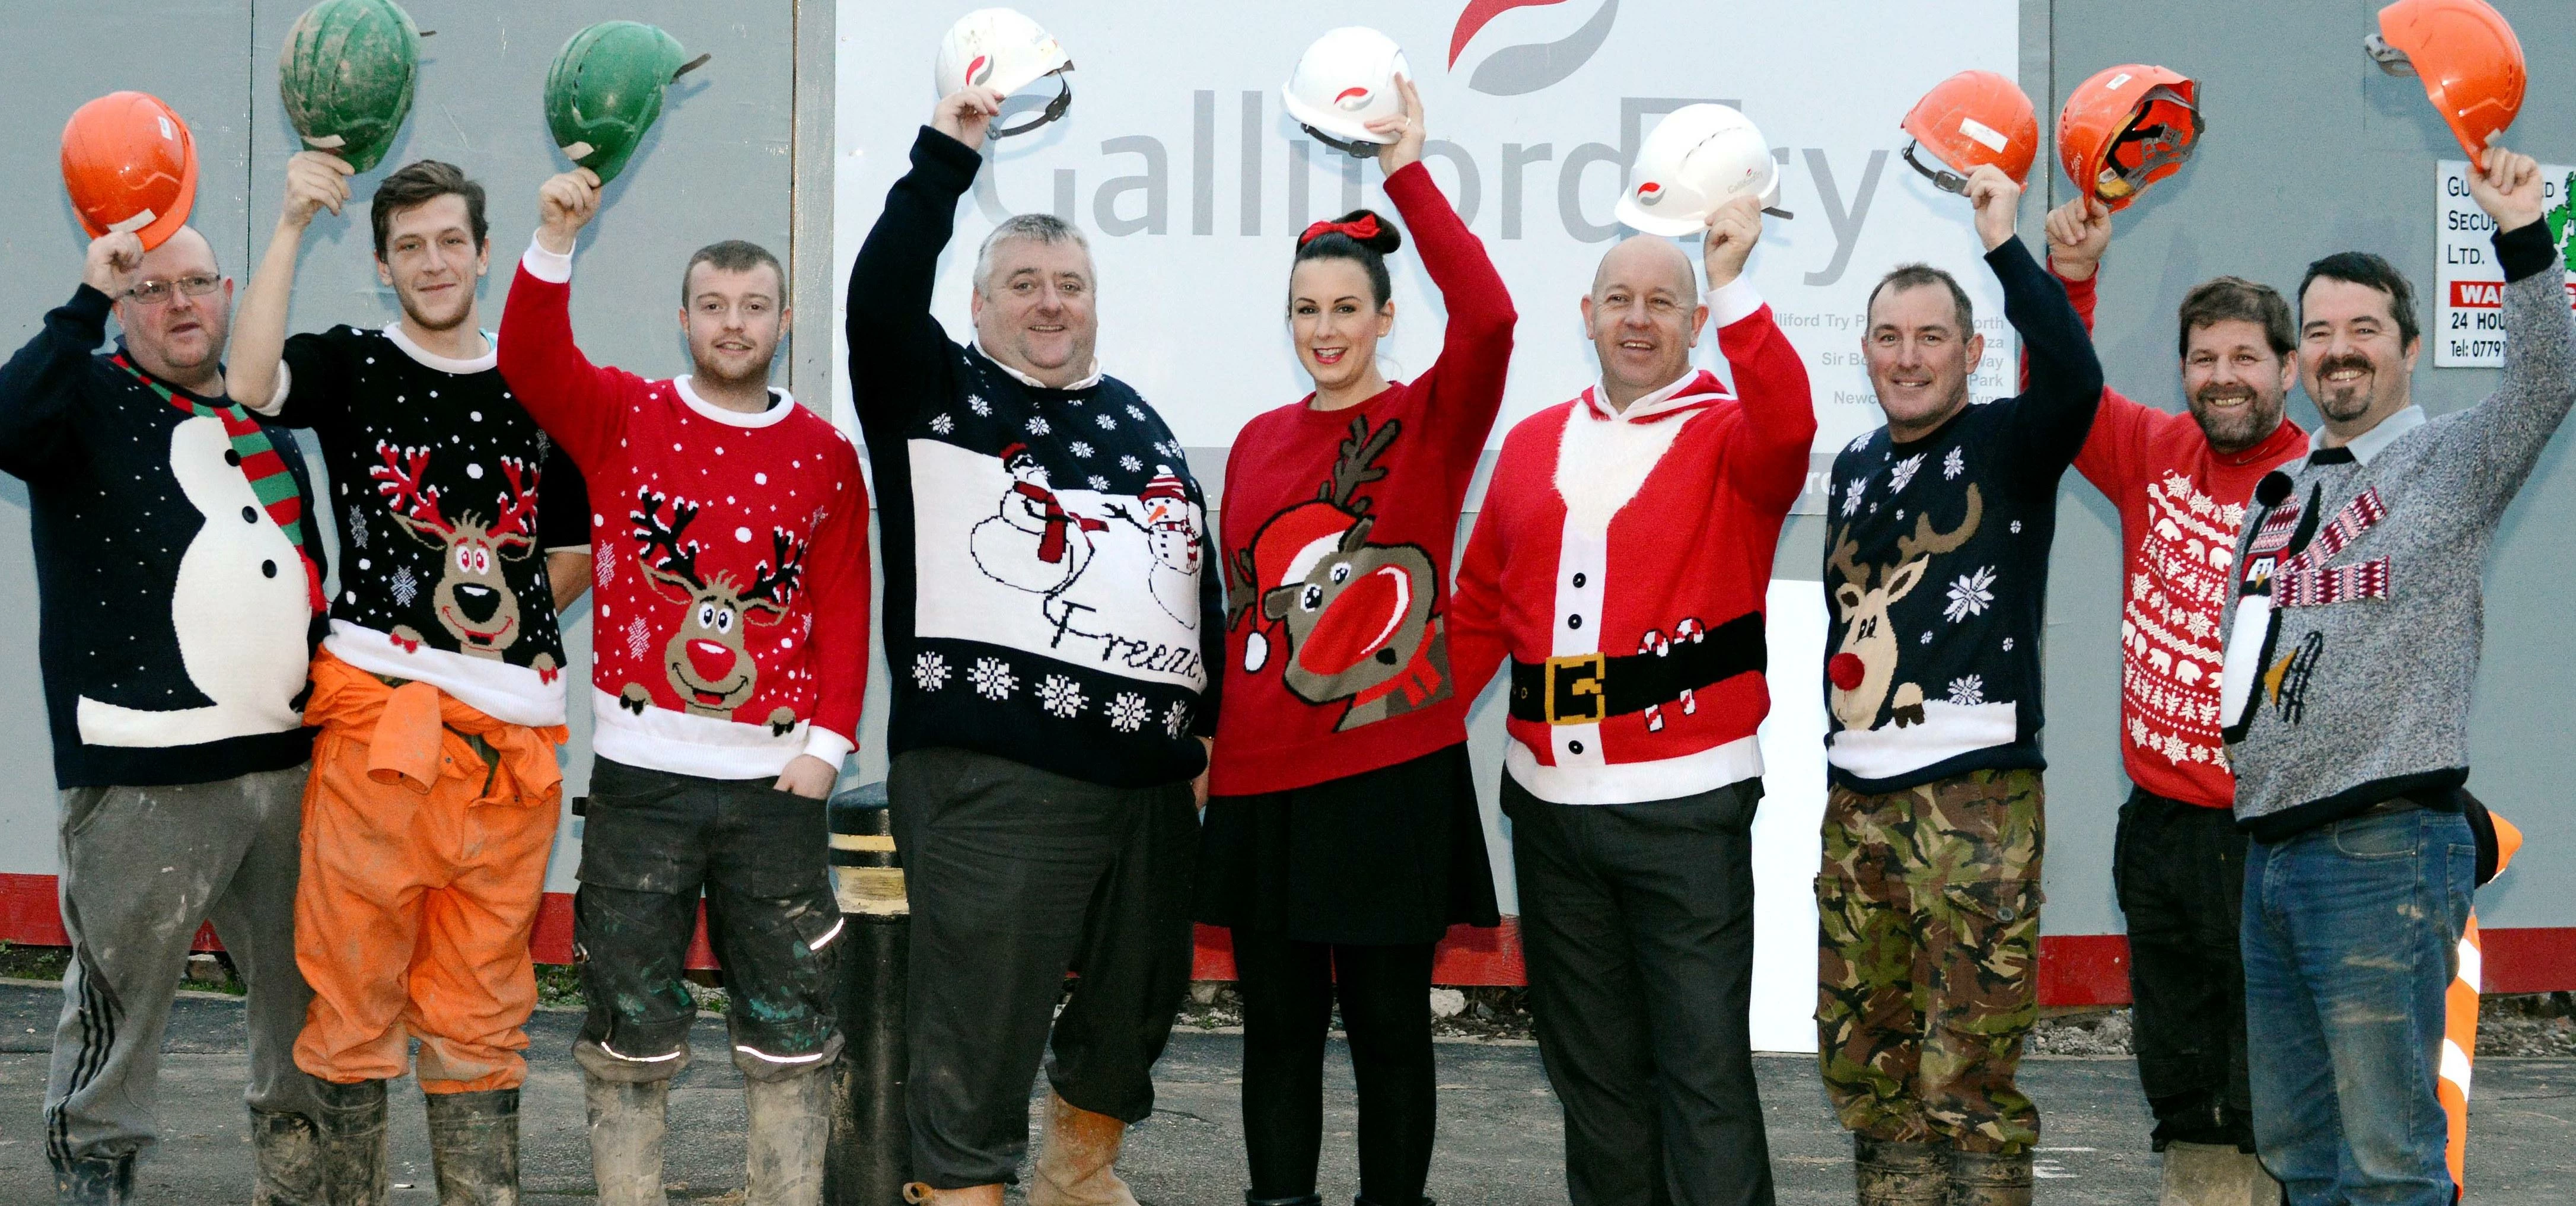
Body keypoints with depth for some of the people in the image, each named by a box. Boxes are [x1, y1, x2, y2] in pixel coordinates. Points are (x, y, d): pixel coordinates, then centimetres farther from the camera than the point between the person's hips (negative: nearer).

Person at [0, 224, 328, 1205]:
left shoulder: (264, 418, 19)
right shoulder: (90, 397, 1)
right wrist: (88, 301, -24)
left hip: (289, 761, 6)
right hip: (146, 780, -6)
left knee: (306, 995, 12)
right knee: (120, 996, -3)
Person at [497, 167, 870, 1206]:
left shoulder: (824, 454, 6)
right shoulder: (625, 417, 3)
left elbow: (846, 609, 4)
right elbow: (530, 361, -14)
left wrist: (829, 741, -6)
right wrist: (555, 242, -27)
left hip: (775, 780, 1)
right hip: (642, 776, -1)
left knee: (790, 1023, 6)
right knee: (631, 1025, 5)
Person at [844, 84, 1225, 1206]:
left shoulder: (1140, 423, 20)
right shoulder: (936, 394, 5)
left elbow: (1201, 582, 23)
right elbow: (881, 296, -15)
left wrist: (1210, 728, 17)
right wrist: (946, 157, -18)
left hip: (1152, 776, 6)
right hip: (991, 775, -6)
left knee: (1139, 995, 17)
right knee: (980, 1019, -6)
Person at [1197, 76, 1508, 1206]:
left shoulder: (1431, 422, -2)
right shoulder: (1259, 442, 12)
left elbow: (1489, 315, -21)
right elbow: (1237, 606, 15)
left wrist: (1409, 179, -21)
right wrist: (1216, 740, 11)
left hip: (1391, 770, -4)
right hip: (1262, 773, 4)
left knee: (1388, 1018, 4)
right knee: (1277, 1018, 10)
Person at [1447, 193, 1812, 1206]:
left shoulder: (1729, 436, -1)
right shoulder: (1534, 443, 11)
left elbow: (1789, 428, -26)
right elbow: (1481, 607, 14)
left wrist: (1733, 288, -32)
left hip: (1685, 799, -5)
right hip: (1550, 800, 5)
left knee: (1703, 1065, -4)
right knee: (1591, 1063, 14)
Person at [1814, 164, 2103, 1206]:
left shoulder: (2010, 444, -1)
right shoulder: (1854, 466, 17)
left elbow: (2075, 378, -23)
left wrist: (2004, 246, -25)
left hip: (1976, 794, -6)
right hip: (1857, 793, 6)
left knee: (1969, 1078, -8)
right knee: (1865, 1062, 10)